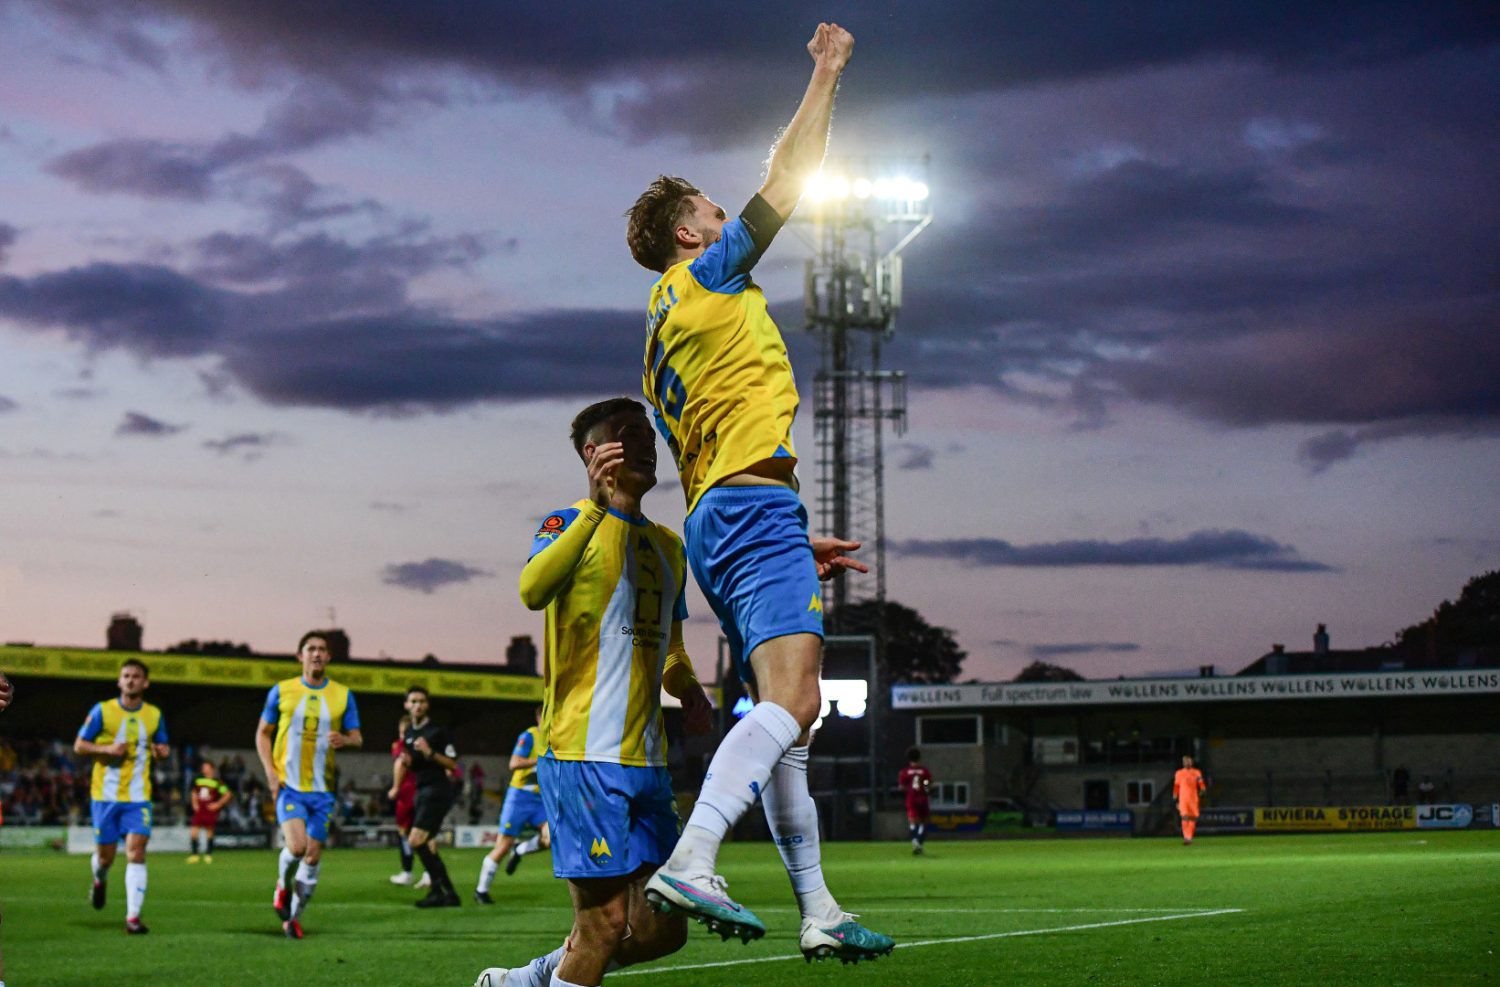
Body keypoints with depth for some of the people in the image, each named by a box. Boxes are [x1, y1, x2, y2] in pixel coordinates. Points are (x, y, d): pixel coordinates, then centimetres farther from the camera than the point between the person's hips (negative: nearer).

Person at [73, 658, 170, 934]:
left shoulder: (154, 715, 5)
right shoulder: (102, 711, -2)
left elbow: (161, 746, 18)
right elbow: (79, 746, 1)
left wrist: (161, 751, -7)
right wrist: (107, 749, -16)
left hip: (138, 797, 1)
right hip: (105, 795, -1)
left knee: (136, 853, -13)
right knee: (105, 855, 7)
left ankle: (133, 916, -15)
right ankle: (100, 881, 44)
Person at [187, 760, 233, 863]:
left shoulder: (216, 782, -7)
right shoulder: (198, 780, 7)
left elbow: (228, 794, -4)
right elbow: (194, 792, 26)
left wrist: (218, 804, -8)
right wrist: (195, 803, 12)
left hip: (211, 810, -4)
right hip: (199, 810, 4)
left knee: (209, 831, 2)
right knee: (193, 831, -5)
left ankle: (208, 854, 15)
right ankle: (195, 853, 6)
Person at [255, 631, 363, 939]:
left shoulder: (343, 695, 5)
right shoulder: (281, 691, 2)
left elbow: (357, 738, 8)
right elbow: (263, 733, 8)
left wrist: (345, 740, -17)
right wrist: (270, 772, -5)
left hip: (322, 788, 2)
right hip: (288, 785, -2)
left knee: (313, 855, 3)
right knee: (296, 846, -20)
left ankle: (295, 916, 20)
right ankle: (283, 886, 12)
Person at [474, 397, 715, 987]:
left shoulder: (668, 546, 19)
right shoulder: (569, 524, -3)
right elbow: (532, 591, -25)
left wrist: (687, 689, 10)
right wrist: (597, 505, -29)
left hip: (646, 762, 8)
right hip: (583, 755, -8)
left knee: (662, 929, 7)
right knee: (606, 922, -10)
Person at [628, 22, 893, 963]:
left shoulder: (664, 335, 26)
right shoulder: (708, 275, 3)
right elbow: (790, 177, 2)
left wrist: (796, 545, 25)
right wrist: (827, 73, 13)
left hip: (717, 517, 10)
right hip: (754, 503, -10)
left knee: (789, 716, 7)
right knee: (790, 700, -22)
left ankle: (819, 910, 5)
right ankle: (691, 862, -36)